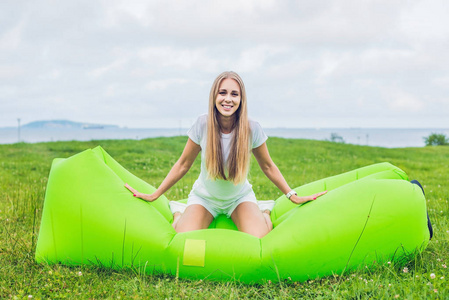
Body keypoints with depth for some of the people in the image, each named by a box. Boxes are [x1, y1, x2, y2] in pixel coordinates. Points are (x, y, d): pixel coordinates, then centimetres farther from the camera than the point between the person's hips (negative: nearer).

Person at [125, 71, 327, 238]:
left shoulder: (251, 129, -19)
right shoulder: (203, 125, -20)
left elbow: (268, 166, -2)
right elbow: (183, 165, -6)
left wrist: (293, 196, 0)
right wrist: (154, 195, -3)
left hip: (240, 197, 0)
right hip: (204, 197, 0)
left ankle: (265, 211, 12)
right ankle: (178, 213, 13)